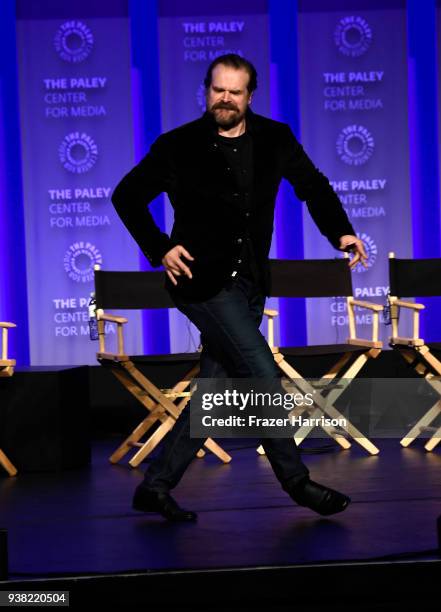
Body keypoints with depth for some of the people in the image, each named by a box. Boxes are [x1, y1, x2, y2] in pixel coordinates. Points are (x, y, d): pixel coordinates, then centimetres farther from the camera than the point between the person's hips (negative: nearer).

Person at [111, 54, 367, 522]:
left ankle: (155, 487, 13)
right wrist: (159, 249, -6)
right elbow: (127, 196, 4)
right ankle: (295, 481, 3)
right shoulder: (179, 146, -3)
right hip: (203, 281, -5)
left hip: (248, 285, 5)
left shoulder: (274, 140, 7)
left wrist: (341, 233, -2)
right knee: (264, 378, -12)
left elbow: (313, 187, 15)